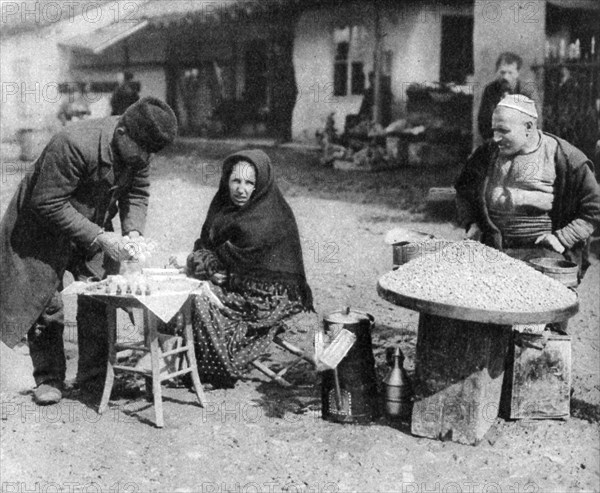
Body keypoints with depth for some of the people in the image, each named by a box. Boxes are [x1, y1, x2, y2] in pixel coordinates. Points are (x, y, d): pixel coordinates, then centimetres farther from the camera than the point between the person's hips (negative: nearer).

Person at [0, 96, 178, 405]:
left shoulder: (137, 150, -14)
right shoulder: (73, 145, -35)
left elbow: (137, 193, 1)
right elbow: (48, 204, -32)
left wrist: (133, 230, -18)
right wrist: (98, 237, -33)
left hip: (95, 227, 6)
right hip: (44, 227, -6)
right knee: (44, 299, -3)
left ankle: (94, 369, 16)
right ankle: (48, 379, 11)